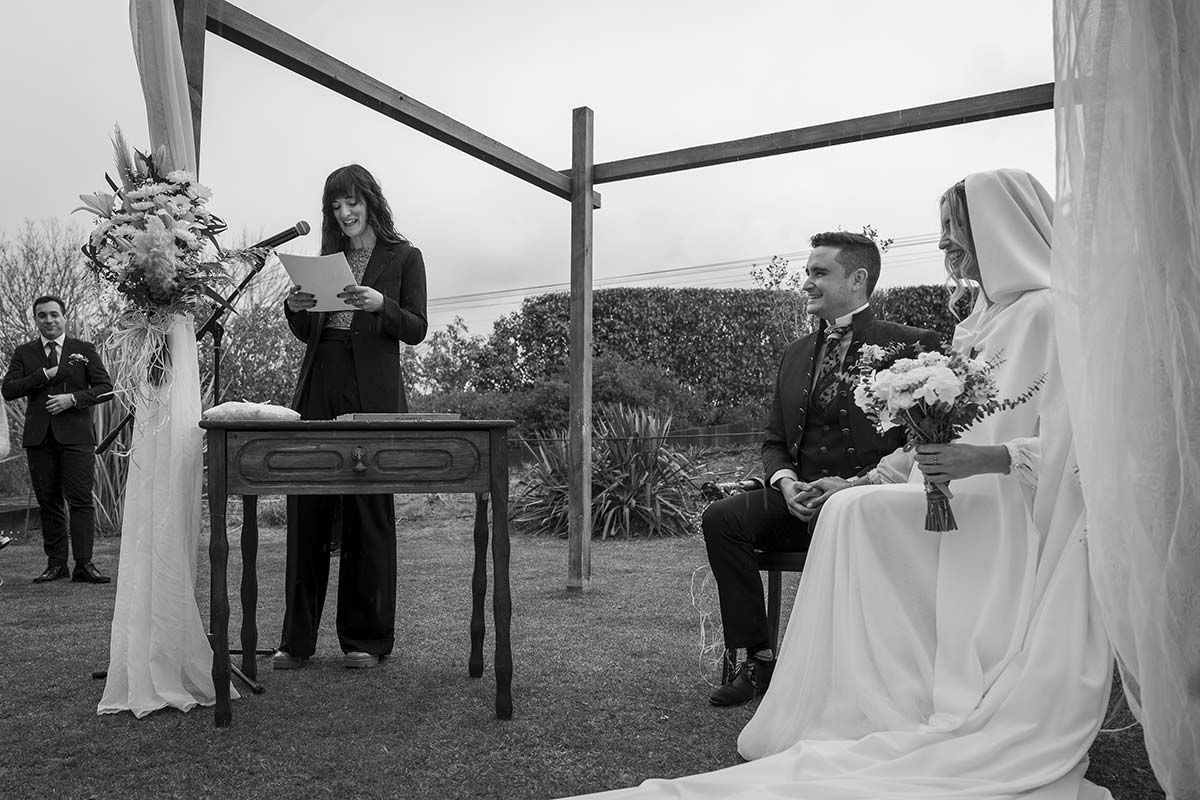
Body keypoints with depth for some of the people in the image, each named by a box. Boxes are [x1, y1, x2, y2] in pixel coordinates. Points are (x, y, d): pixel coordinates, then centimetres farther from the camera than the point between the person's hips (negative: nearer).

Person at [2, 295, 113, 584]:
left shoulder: (85, 350, 8)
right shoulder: (24, 353, 13)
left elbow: (105, 388, 3)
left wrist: (73, 398, -11)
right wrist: (45, 374, -9)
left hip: (76, 436, -2)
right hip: (39, 438, 3)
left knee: (81, 500, -7)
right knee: (48, 503, 6)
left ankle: (83, 564, -6)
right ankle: (56, 563, 13)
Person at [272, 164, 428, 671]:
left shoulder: (403, 257, 6)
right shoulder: (327, 258, 18)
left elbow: (416, 330, -2)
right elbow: (307, 334, 18)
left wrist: (381, 304, -18)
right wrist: (295, 309, -2)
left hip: (372, 394, -4)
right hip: (317, 390, 4)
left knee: (368, 516, 0)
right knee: (306, 513, 3)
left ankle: (366, 639, 10)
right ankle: (297, 638, 13)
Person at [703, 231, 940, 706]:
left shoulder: (910, 346, 0)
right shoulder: (796, 354, 19)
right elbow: (775, 441, 19)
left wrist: (858, 487, -19)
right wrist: (787, 484, -4)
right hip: (800, 500, 6)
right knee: (722, 517, -18)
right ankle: (757, 658, -11)